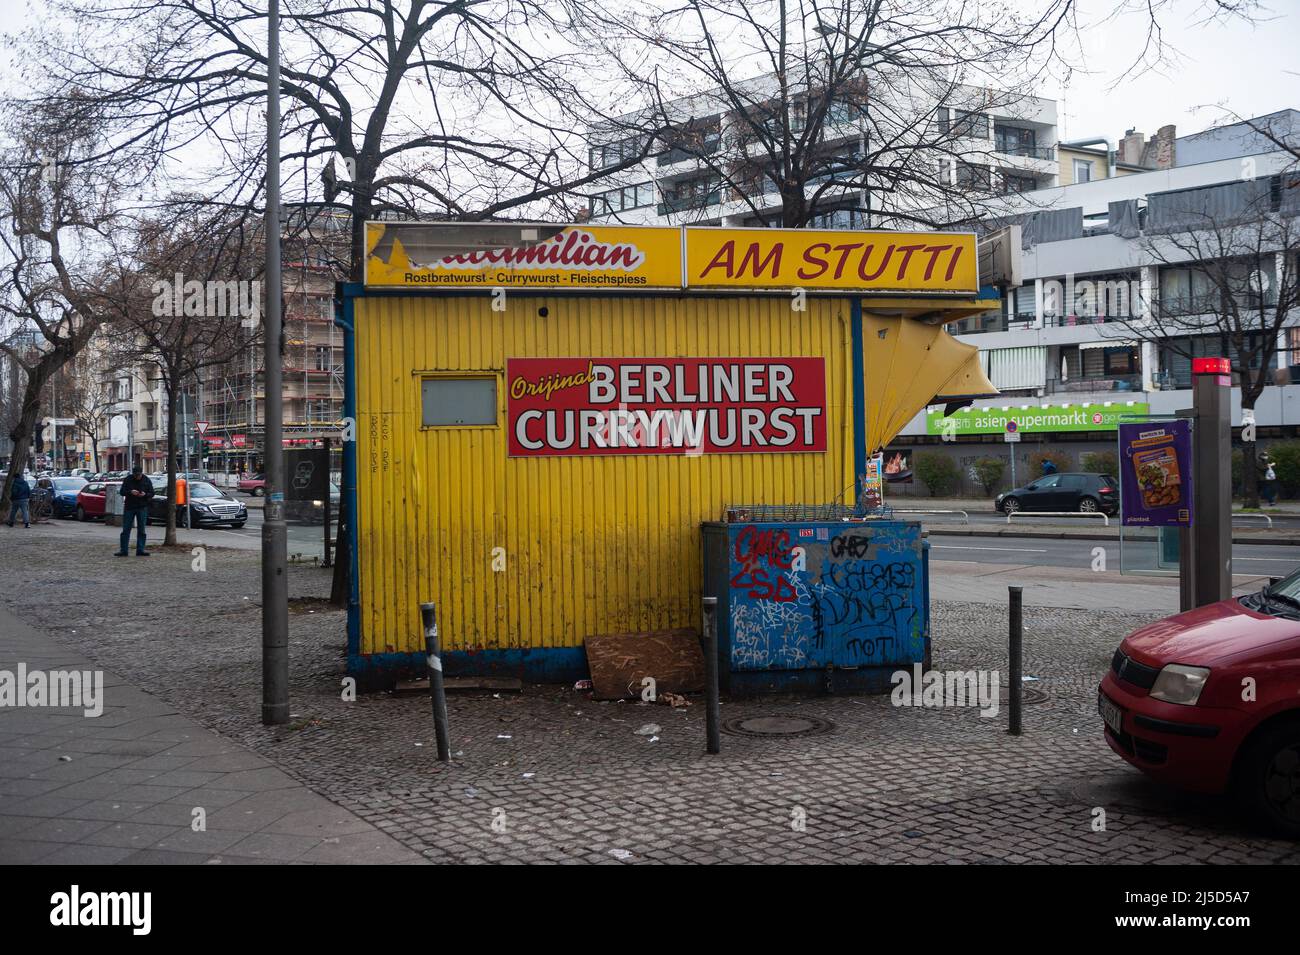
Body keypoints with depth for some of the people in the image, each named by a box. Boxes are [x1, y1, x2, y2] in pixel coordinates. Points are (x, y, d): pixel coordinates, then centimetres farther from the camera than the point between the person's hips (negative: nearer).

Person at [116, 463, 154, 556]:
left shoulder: (146, 481, 2)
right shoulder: (128, 480, 0)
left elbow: (152, 493, 4)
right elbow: (122, 492, -1)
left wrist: (145, 494, -18)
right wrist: (130, 492, -20)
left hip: (142, 508, 0)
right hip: (129, 507, 0)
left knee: (141, 530, 2)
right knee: (126, 529, 0)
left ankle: (140, 550, 6)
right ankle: (123, 550, 4)